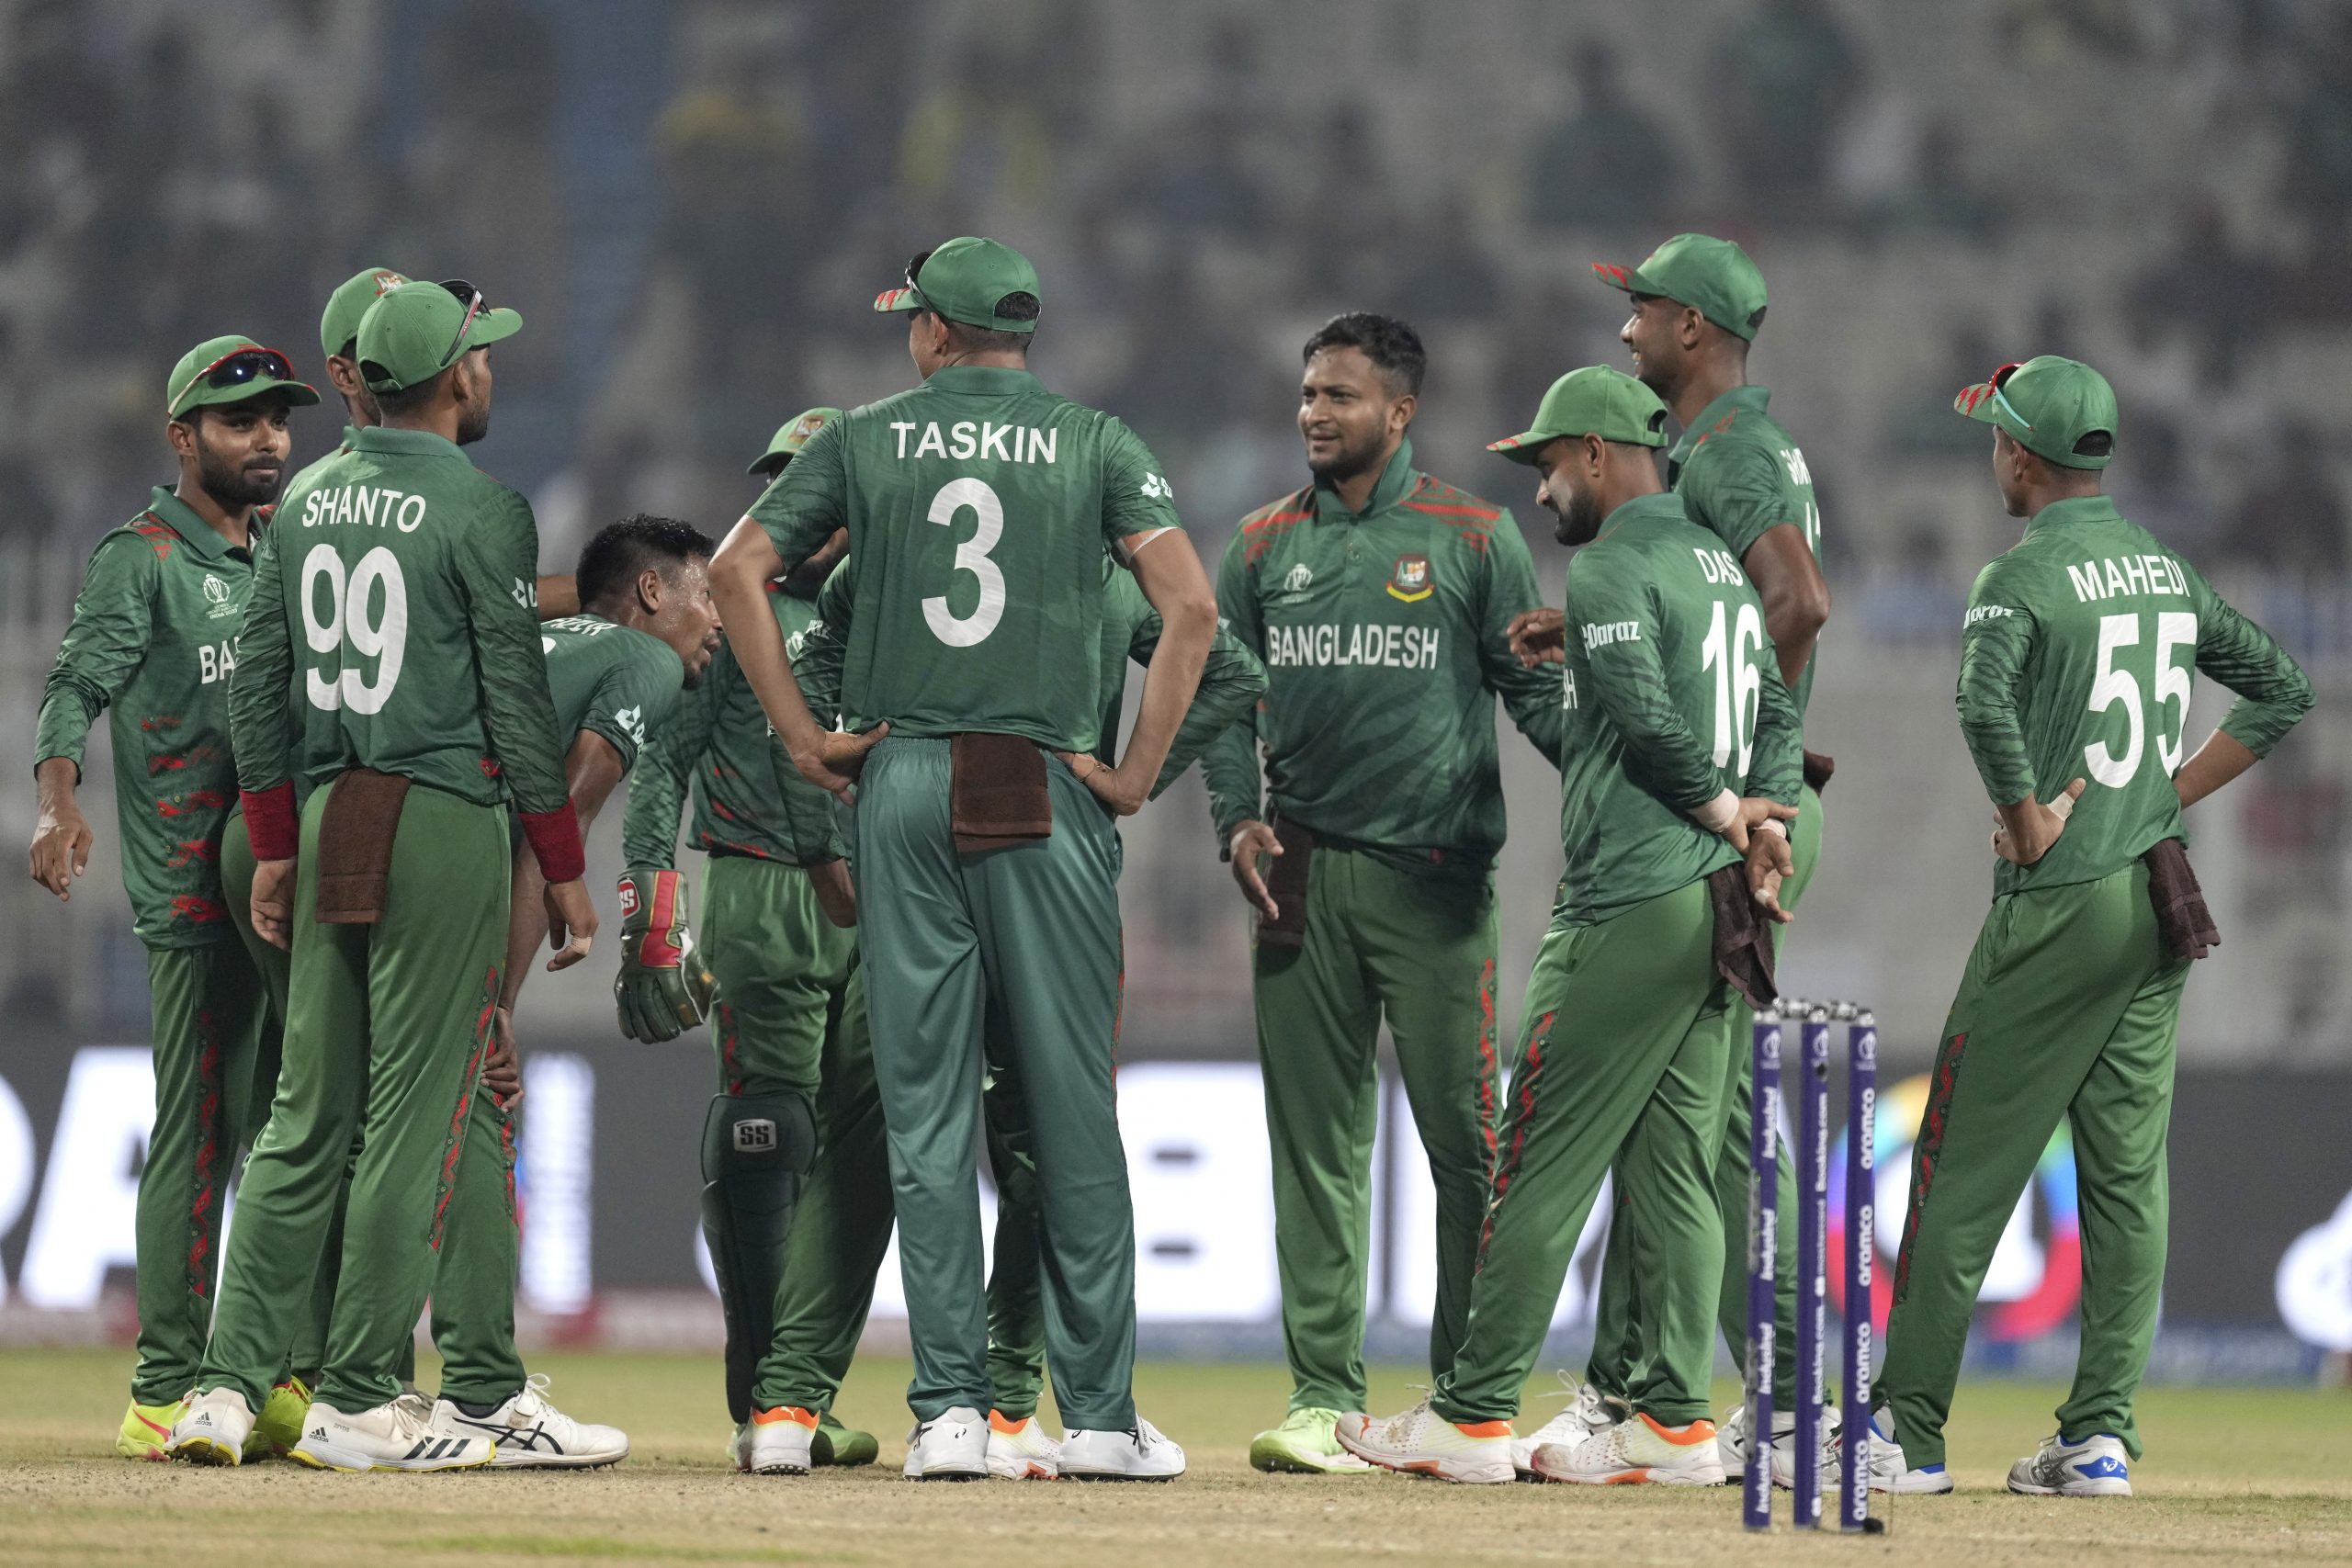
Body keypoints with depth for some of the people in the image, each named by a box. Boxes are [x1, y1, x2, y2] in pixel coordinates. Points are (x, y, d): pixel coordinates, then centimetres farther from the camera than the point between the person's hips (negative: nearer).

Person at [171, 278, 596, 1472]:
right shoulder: (480, 509, -9)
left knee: (305, 1118, 9)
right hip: (444, 823, -6)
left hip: (324, 822, 6)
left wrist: (274, 849, 17)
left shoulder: (309, 503, 11)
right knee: (415, 1117, -2)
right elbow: (517, 700, -10)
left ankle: (229, 1384, 3)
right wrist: (564, 870, -3)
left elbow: (256, 687, 12)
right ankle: (359, 1403, -3)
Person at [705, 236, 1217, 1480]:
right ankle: (1098, 1412, 2)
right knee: (1072, 1111, 2)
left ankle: (950, 1408, -3)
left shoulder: (865, 440, 8)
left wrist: (803, 737, 4)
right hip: (1049, 795, -1)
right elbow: (1191, 605, -7)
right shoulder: (1094, 444, 4)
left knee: (926, 1109, 2)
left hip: (902, 784, 1)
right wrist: (1138, 772, -2)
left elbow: (735, 569, 2)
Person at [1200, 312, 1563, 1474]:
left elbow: (1537, 692, 3)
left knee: (1463, 1135, -4)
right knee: (1315, 1145, 3)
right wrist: (1237, 819, 0)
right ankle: (1325, 1399, 5)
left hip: (1434, 877, -3)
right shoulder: (1266, 546, 13)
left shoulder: (1472, 539, 4)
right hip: (1301, 877, 3)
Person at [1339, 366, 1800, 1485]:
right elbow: (1775, 711, 16)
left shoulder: (1608, 571, -10)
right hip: (1716, 907, 9)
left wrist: (1725, 811, -6)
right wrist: (1759, 821, 4)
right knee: (1675, 1168, 9)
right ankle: (1674, 1423, 7)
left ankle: (1472, 1416, -4)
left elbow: (1648, 719, -19)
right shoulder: (1720, 563, 19)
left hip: (1629, 910, -9)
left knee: (1544, 1161, -5)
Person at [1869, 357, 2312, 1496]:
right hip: (2162, 900, 7)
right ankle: (2101, 1435, 5)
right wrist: (2172, 796, 14)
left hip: (2060, 901, -7)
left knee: (1965, 1167, -1)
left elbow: (1986, 706, -30)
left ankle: (1909, 1431, 0)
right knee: (2127, 1174, 7)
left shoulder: (2022, 577, -11)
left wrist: (2029, 822, -17)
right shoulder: (2167, 568, 12)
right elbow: (2280, 689, 19)